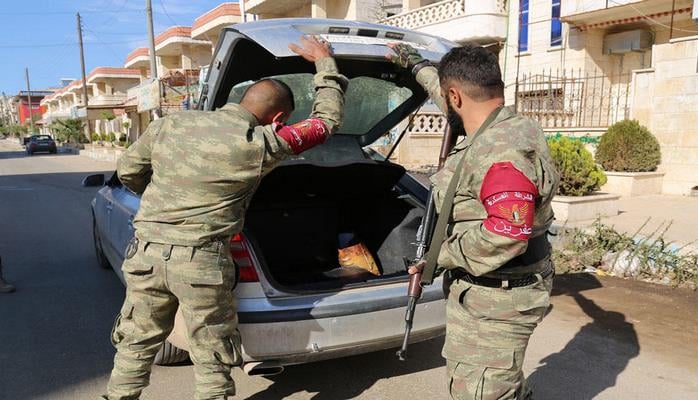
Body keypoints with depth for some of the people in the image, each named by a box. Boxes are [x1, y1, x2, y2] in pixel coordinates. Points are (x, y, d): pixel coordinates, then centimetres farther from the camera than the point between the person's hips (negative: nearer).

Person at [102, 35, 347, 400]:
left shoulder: (169, 124, 4)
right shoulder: (263, 144, -9)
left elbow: (127, 170, 15)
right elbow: (328, 118, 3)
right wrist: (324, 61, 16)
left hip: (146, 253, 5)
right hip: (201, 260, -5)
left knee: (135, 348, 22)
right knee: (212, 363, 12)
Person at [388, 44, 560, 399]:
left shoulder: (501, 151, -27)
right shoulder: (502, 130, 6)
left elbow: (506, 236, -33)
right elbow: (449, 93, 23)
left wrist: (441, 255, -20)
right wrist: (414, 63, 35)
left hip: (495, 302, -10)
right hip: (483, 291, 10)